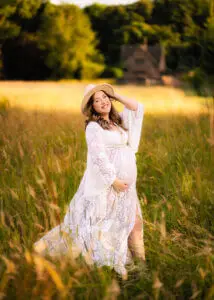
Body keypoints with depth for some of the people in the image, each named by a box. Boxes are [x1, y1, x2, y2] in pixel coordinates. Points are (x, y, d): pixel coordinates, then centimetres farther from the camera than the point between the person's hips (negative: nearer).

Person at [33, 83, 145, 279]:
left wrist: (115, 96, 8)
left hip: (125, 182, 8)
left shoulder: (118, 121, 12)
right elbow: (99, 156, -18)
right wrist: (114, 180, -21)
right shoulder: (93, 127, -11)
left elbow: (138, 108, 16)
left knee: (134, 222, 8)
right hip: (106, 182, -8)